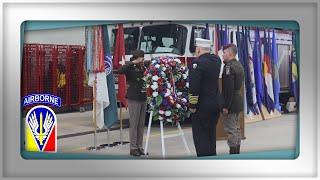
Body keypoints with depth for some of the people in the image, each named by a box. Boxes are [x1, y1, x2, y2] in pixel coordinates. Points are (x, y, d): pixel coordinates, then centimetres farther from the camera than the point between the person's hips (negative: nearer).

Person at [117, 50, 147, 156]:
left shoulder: (143, 68, 10)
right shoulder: (130, 68, -7)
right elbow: (120, 71, -27)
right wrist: (133, 62, -24)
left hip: (143, 98, 6)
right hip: (134, 99, -6)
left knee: (141, 124, 9)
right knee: (134, 123, -1)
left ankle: (139, 146, 17)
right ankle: (133, 148, 5)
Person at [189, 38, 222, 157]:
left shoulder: (198, 63, -16)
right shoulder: (216, 60, 6)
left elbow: (194, 86, -20)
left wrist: (192, 105, -14)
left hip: (203, 105, -8)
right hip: (216, 103, 8)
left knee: (200, 134, 0)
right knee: (211, 132, 18)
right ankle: (212, 155, 25)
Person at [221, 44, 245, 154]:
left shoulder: (229, 67, -18)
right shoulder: (239, 65, 11)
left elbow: (229, 88, -23)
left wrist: (225, 106, -21)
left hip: (231, 102, -10)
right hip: (238, 100, 10)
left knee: (230, 129, -4)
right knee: (236, 127, 17)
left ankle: (233, 152, 0)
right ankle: (237, 151, 25)